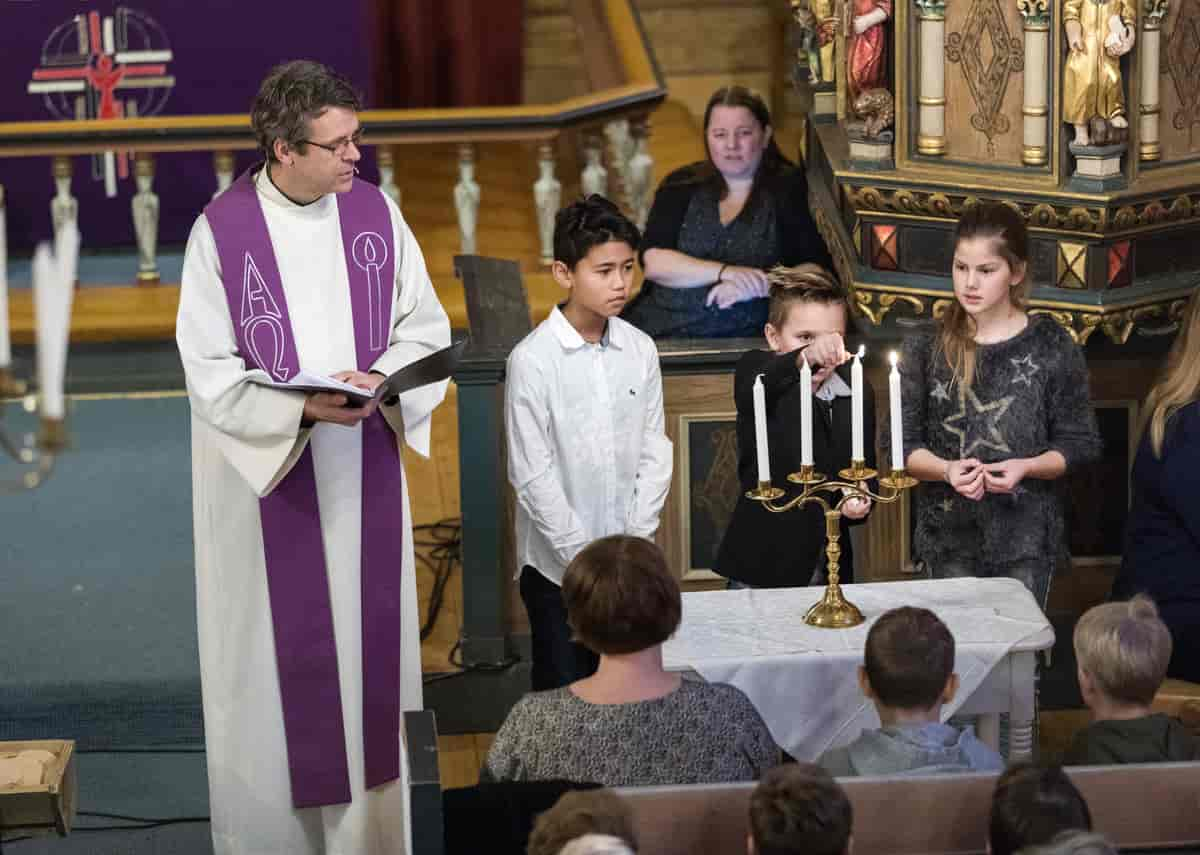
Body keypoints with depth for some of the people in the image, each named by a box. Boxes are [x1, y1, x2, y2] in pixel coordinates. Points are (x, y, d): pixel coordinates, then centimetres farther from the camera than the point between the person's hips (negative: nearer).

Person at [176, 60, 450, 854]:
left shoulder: (376, 211, -2)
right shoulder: (222, 231, -12)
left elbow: (425, 325, 3)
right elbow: (210, 373, -12)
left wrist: (383, 377, -17)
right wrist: (301, 408, -26)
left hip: (364, 470, 4)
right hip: (265, 473, -3)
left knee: (368, 636, 9)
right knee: (281, 650, 2)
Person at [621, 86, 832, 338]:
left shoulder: (790, 188, 7)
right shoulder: (682, 185, 12)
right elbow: (653, 262, 0)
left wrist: (756, 286, -14)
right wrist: (725, 272, -13)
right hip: (659, 331, 2)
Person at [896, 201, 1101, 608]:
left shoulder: (1051, 346, -2)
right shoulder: (927, 346, 0)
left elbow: (1079, 443, 0)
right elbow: (901, 443, -1)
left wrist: (1025, 467, -17)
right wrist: (947, 470, -19)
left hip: (1027, 538, 0)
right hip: (950, 533, 0)